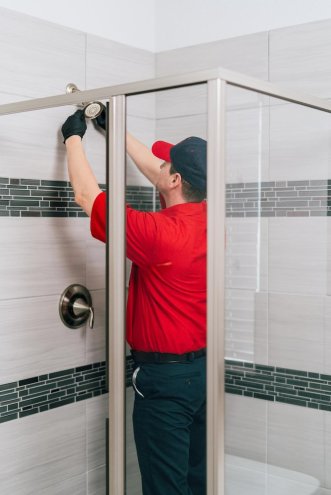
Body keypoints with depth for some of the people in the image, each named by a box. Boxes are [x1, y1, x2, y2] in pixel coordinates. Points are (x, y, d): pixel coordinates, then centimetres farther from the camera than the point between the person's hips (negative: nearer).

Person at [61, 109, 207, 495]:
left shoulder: (157, 233, -23)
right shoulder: (208, 219, -1)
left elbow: (86, 194, -12)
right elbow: (156, 176, 14)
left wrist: (74, 137, 3)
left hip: (164, 376, -7)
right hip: (203, 366, 8)